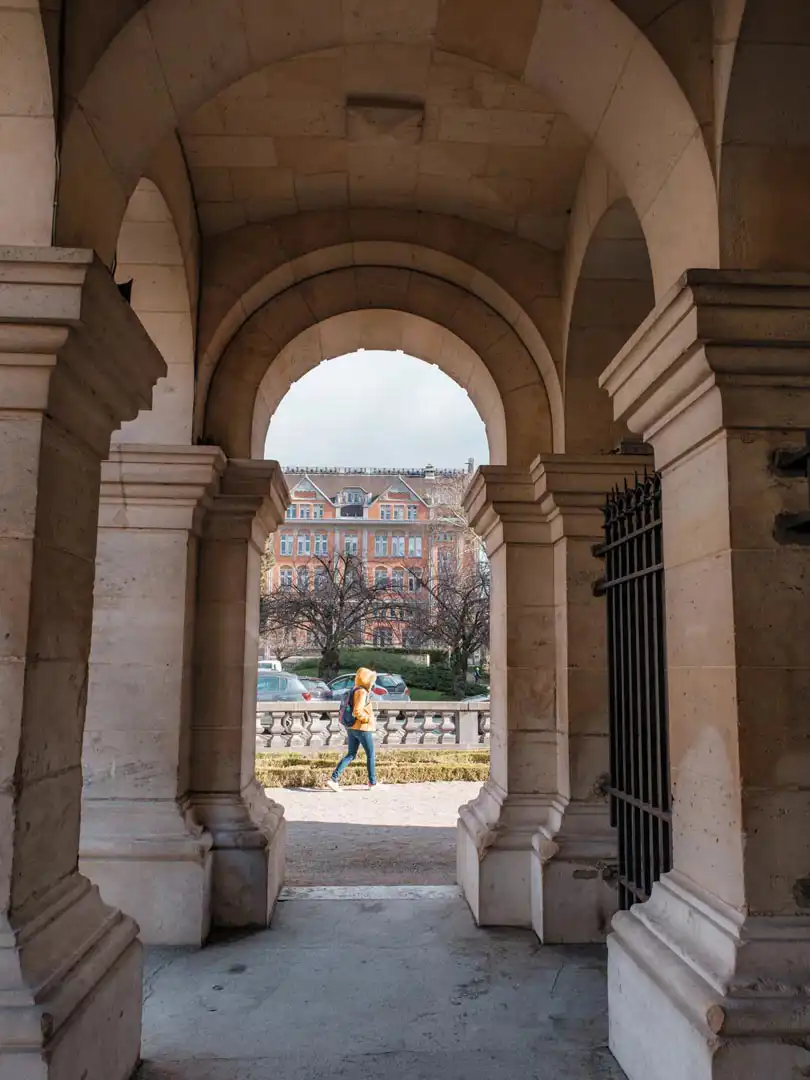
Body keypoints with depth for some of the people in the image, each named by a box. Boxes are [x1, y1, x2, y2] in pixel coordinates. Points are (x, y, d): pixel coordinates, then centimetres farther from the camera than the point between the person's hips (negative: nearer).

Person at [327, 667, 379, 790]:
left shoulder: (356, 690, 12)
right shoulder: (362, 692, -17)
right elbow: (357, 711, -26)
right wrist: (369, 719, -15)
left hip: (352, 728, 9)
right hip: (362, 729, -9)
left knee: (351, 755, 10)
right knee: (371, 755, 7)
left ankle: (333, 779, 1)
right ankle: (372, 782, 18)